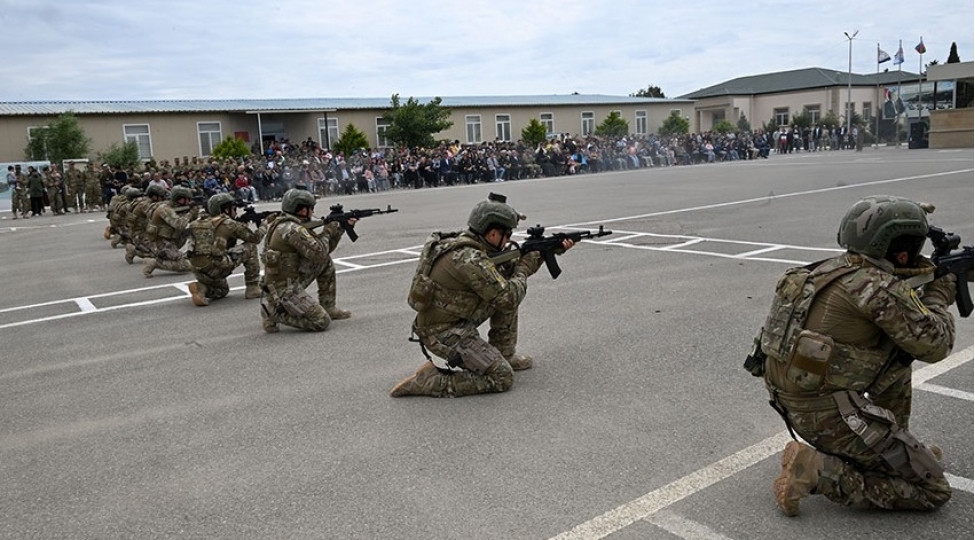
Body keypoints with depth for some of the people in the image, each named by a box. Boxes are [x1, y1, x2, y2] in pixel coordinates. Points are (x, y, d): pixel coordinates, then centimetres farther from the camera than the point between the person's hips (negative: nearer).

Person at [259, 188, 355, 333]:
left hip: (293, 280, 10)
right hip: (284, 289, -10)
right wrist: (327, 232, -5)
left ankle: (328, 308, 17)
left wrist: (340, 228, 11)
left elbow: (325, 249, 17)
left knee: (327, 263, 13)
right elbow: (319, 253, -21)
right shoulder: (293, 230, -20)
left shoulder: (294, 225, 11)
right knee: (322, 322, -12)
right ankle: (273, 311, -2)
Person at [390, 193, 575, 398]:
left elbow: (508, 271, 14)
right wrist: (523, 269, -5)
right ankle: (425, 380, -9)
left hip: (452, 323, 10)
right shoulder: (471, 260, -27)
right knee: (502, 378, -9)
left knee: (507, 292, 10)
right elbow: (508, 298, -23)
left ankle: (503, 356, 19)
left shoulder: (468, 244, 4)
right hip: (444, 335, -10)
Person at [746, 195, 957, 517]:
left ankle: (897, 448, 31)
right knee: (933, 490, 2)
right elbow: (933, 345, -8)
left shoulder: (834, 269, 9)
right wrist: (939, 296, 8)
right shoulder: (876, 285, -18)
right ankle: (816, 471, -8)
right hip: (831, 414, -9)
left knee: (898, 357, 26)